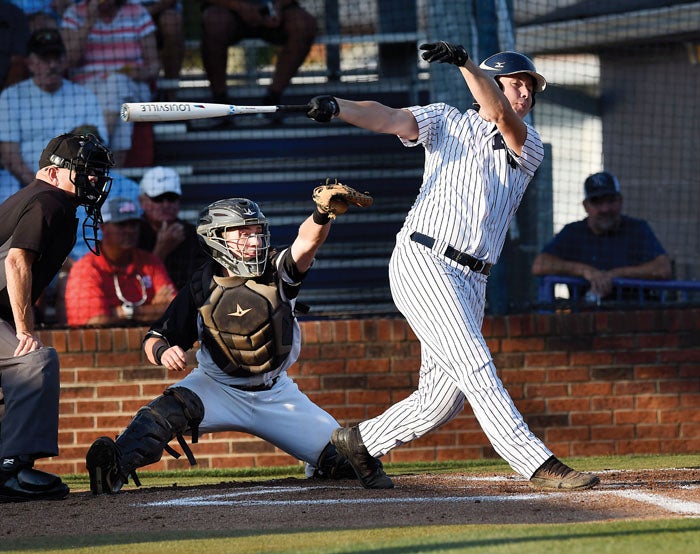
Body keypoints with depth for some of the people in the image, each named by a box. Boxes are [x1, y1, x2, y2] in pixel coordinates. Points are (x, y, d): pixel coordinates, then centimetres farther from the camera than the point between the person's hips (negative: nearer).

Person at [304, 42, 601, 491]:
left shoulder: (528, 149, 14)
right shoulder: (447, 122, 11)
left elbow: (502, 117, -7)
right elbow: (391, 118, -5)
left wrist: (465, 61, -22)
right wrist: (337, 107, -26)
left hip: (472, 281, 5)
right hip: (423, 264, -5)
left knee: (444, 400, 5)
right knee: (475, 365, -18)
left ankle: (361, 442, 25)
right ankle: (538, 465, -25)